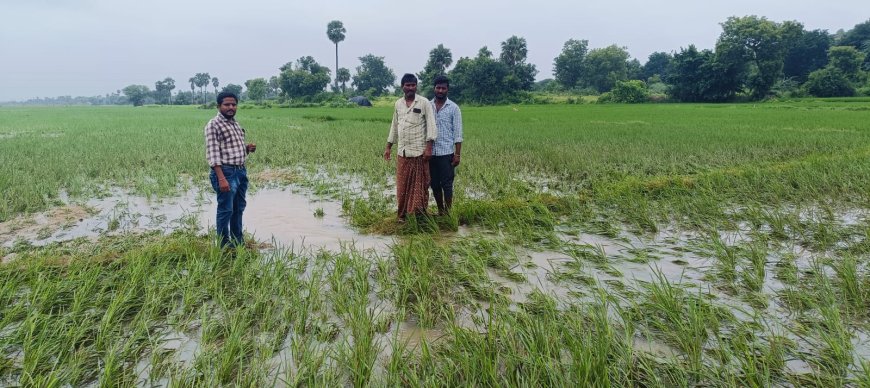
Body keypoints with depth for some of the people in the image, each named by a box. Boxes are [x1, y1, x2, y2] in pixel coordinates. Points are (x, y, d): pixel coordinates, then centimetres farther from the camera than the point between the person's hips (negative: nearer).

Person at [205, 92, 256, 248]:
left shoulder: (236, 123, 14)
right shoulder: (213, 125, -10)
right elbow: (213, 153, -17)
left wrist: (248, 148, 2)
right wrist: (221, 178, -24)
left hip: (241, 171, 8)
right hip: (226, 172, -8)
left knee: (239, 208, 17)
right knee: (226, 210, 1)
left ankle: (238, 240, 31)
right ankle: (225, 245, 12)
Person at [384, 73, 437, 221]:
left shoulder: (424, 102, -3)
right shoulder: (398, 104, 12)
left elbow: (431, 125, -7)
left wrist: (429, 147, -16)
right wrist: (388, 147, 16)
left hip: (419, 151, -4)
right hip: (402, 152, 4)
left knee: (419, 185, 1)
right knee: (402, 185, 7)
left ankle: (420, 214, 10)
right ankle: (403, 214, 17)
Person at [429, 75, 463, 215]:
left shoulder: (453, 108, -2)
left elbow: (457, 133, -4)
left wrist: (457, 154, -10)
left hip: (447, 153, -3)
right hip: (431, 153, 3)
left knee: (447, 184, 0)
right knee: (434, 184, 10)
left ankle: (448, 213, 11)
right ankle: (440, 211, 23)